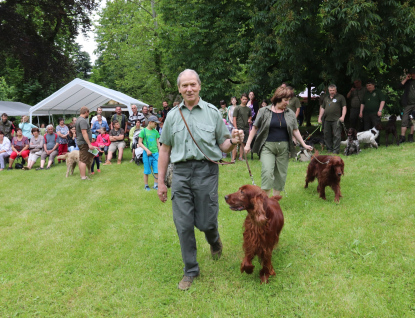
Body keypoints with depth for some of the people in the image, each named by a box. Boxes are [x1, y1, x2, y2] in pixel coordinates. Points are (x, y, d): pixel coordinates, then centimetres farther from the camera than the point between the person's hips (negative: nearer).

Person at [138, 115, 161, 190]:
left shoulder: (155, 132, 10)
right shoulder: (143, 131, -4)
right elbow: (140, 143, -4)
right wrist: (147, 150, -15)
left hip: (155, 153, 4)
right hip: (147, 154, -4)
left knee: (156, 170, 2)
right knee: (147, 171, 5)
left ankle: (156, 185, 14)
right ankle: (146, 185, 18)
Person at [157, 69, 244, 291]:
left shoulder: (212, 112, 3)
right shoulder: (173, 115, 9)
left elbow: (222, 145, 6)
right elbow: (165, 149, 12)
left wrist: (233, 141, -18)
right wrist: (161, 181, 10)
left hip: (206, 170, -2)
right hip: (181, 172, 2)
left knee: (205, 222, 3)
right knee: (183, 224, 4)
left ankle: (214, 240, 41)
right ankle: (190, 270, 22)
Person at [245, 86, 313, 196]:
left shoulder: (290, 113, 9)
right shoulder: (264, 111, 1)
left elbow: (295, 130, 14)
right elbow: (255, 127, 4)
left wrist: (304, 145, 10)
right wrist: (248, 144, 0)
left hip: (283, 148, 3)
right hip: (267, 147, -3)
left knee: (281, 175, 6)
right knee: (267, 172, -17)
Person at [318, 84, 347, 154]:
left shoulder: (340, 97, 7)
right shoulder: (325, 98, 20)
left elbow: (344, 107, 1)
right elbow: (322, 108, 22)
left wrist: (342, 116, -12)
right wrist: (320, 118, 16)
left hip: (336, 119, -5)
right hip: (327, 120, 5)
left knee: (336, 135, -8)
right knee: (327, 135, 7)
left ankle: (336, 150, -5)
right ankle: (329, 149, 17)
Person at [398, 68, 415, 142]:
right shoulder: (407, 81, 14)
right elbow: (400, 86, 1)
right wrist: (406, 79, -1)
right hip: (408, 104, 1)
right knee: (404, 120, -5)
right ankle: (402, 136, -6)